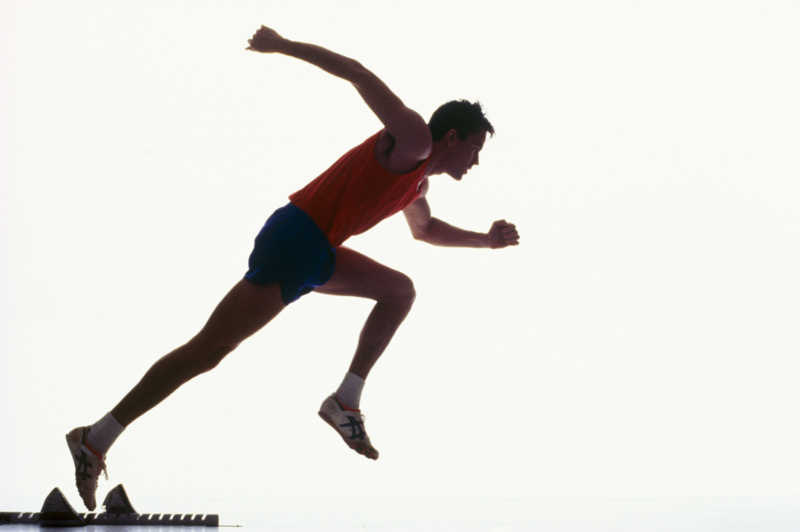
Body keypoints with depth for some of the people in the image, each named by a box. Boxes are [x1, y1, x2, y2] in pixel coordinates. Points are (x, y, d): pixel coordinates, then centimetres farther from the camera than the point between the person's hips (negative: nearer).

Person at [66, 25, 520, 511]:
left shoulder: (418, 183, 23)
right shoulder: (413, 140, -5)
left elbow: (425, 229, 45)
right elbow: (358, 74, -11)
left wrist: (486, 239, 39)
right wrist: (285, 46, -14)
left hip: (316, 252, 10)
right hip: (293, 243, -10)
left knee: (400, 291, 18)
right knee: (208, 351, -13)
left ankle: (347, 401, 11)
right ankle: (95, 441, -12)